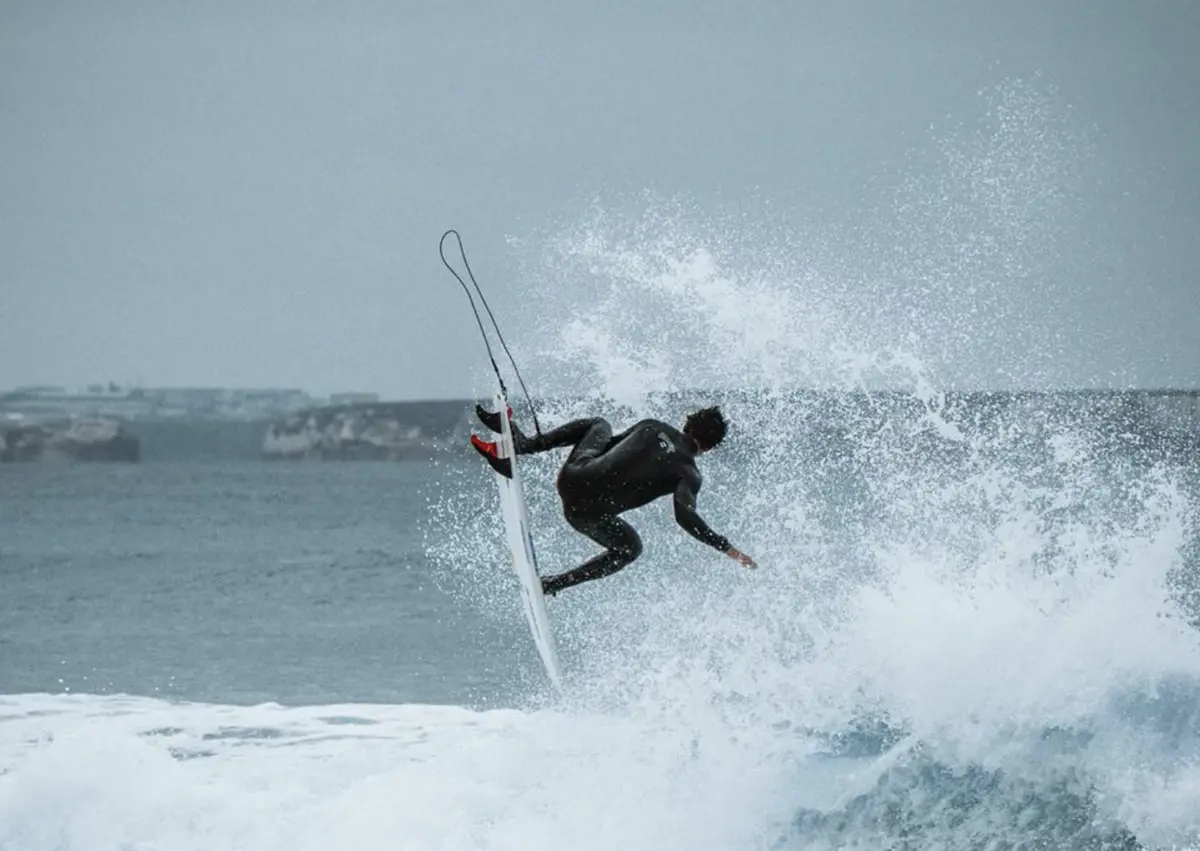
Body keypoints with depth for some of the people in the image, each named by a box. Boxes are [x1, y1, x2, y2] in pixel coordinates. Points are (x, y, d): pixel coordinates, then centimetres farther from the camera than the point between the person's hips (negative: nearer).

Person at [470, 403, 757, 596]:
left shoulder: (654, 428, 10)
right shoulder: (688, 475, -4)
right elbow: (685, 516, -19)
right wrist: (726, 547, -14)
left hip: (574, 476, 4)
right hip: (588, 514, -4)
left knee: (600, 425, 32)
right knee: (629, 550, 29)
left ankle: (520, 444, 20)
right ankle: (555, 584, 14)